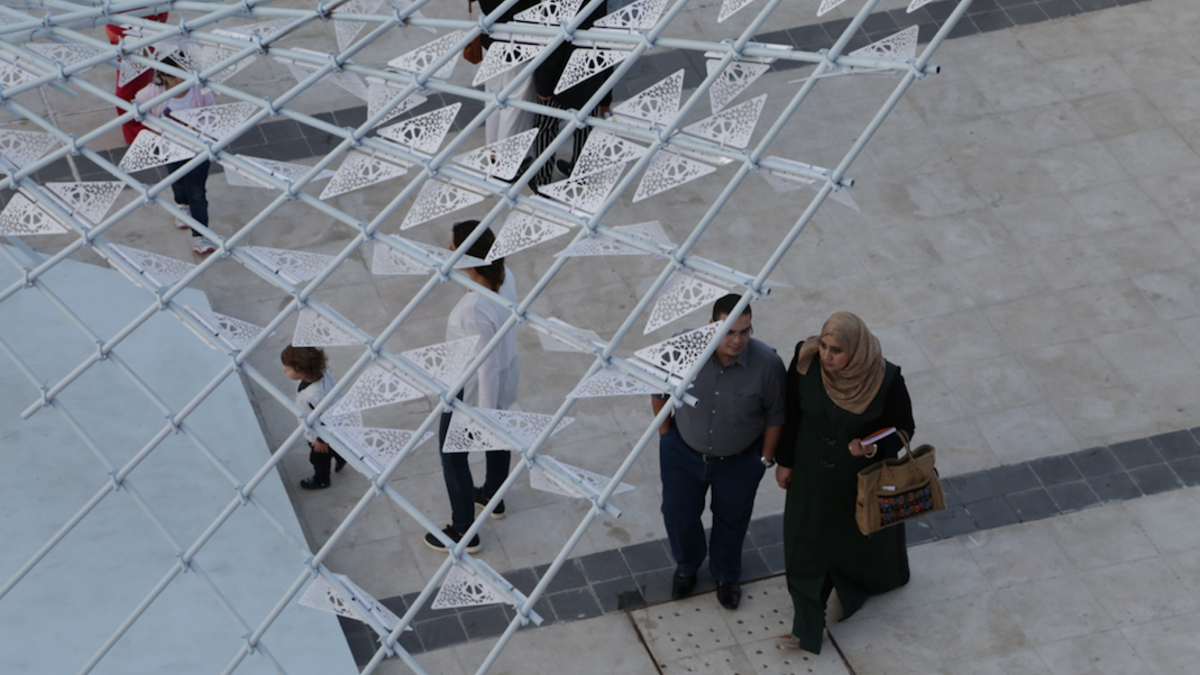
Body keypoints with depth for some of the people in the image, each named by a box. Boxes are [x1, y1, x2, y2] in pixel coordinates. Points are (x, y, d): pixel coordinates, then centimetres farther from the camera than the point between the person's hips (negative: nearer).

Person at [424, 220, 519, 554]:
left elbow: (487, 366, -30)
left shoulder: (476, 308, -39)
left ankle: (463, 532, 32)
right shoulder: (504, 277, -15)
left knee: (452, 454, 16)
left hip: (474, 389, -8)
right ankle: (494, 497, 59)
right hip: (506, 377, 8)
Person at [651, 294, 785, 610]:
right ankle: (687, 567, 53)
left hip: (740, 461, -1)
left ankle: (726, 576, 53)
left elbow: (775, 414, -11)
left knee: (731, 520, 22)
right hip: (684, 452, 1)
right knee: (678, 514, 20)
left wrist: (766, 457, -4)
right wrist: (664, 430, 2)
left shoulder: (767, 363, -29)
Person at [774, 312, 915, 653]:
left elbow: (903, 428, -14)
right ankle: (807, 628, 29)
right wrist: (785, 462, 2)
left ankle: (882, 576, 62)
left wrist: (873, 447, -33)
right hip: (812, 474, 2)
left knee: (865, 533, 26)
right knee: (806, 542, 12)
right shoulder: (806, 362, -24)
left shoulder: (885, 378, -30)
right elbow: (791, 414, -7)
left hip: (863, 478, -2)